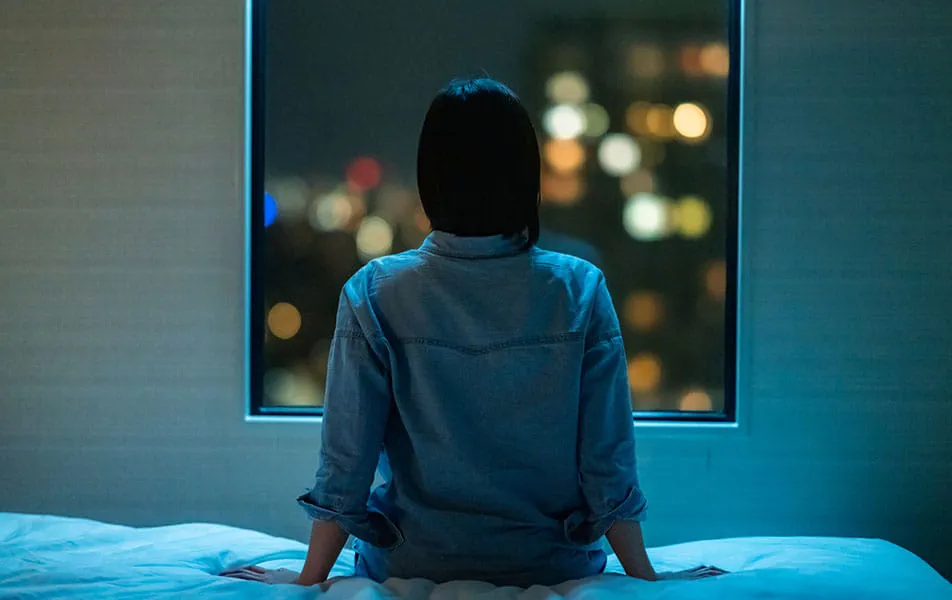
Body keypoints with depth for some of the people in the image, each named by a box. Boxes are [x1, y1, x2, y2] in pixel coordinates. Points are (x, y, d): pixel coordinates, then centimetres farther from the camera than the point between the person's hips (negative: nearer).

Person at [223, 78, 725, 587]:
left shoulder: (374, 294, -12)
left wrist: (309, 579, 5)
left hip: (414, 564, 0)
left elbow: (346, 462, -8)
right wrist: (644, 577, 5)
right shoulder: (581, 292, -11)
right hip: (552, 564, 0)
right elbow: (608, 461, -7)